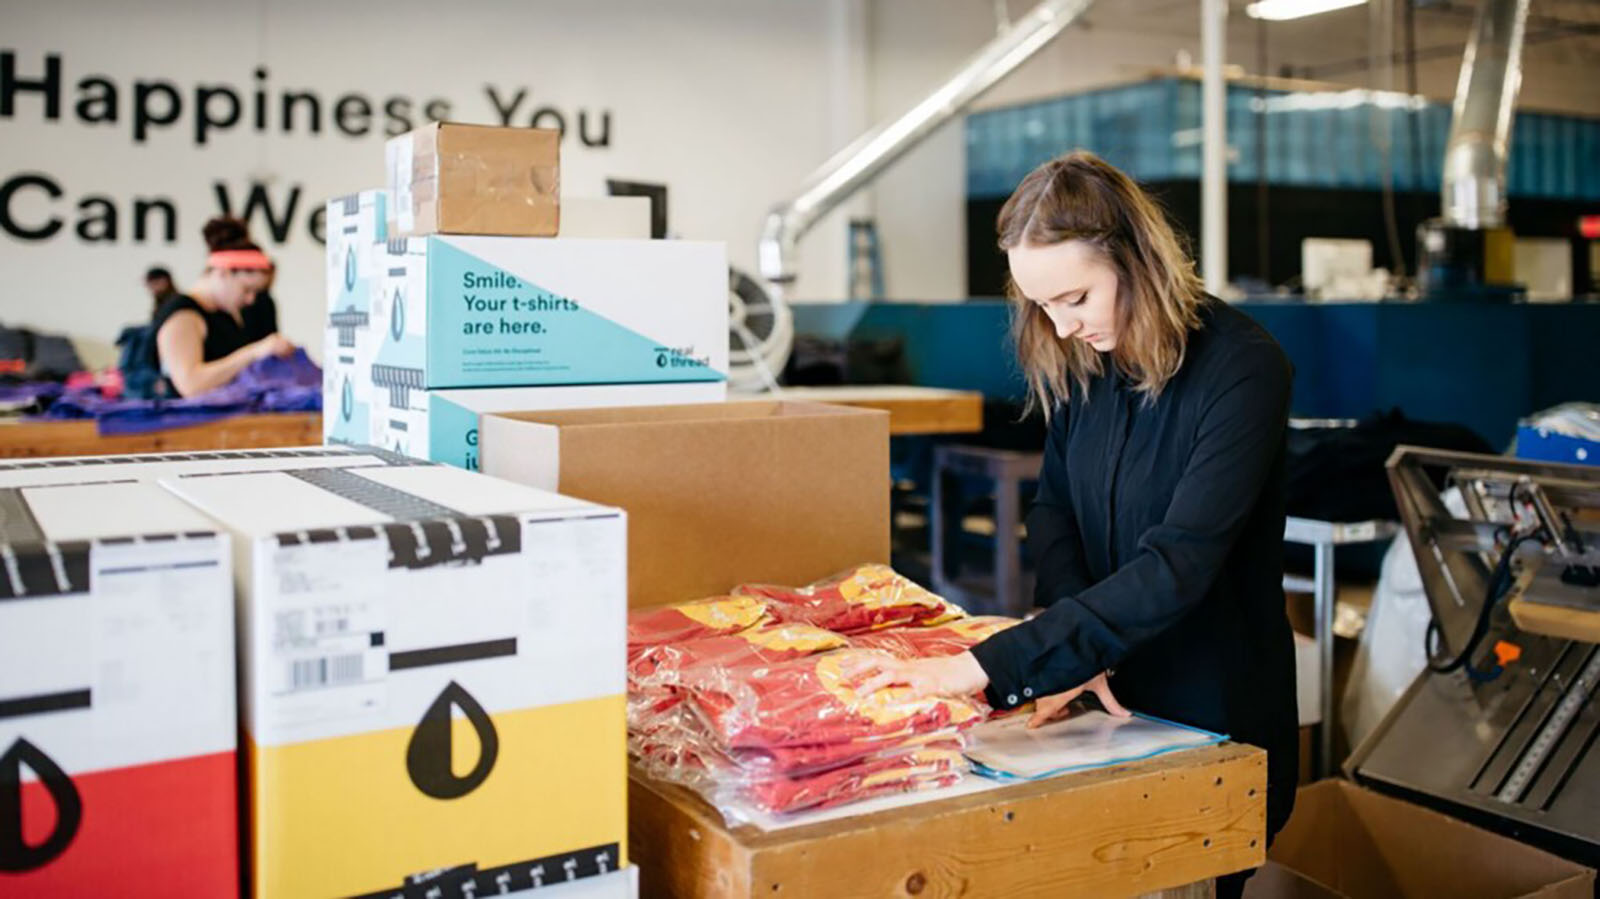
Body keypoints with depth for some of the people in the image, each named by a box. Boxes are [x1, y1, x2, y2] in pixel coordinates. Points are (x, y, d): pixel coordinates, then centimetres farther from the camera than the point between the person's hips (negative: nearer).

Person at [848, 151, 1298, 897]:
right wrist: (1075, 657, -15)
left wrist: (990, 666, -34)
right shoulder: (1078, 360, -4)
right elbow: (1054, 511, 4)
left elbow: (1175, 569, -29)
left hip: (1218, 719, -5)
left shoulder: (1239, 370, -22)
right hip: (1111, 692, 5)